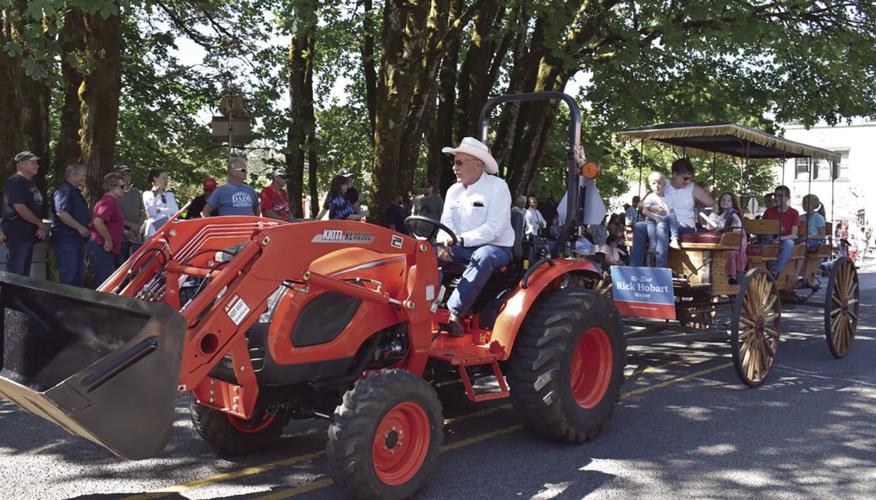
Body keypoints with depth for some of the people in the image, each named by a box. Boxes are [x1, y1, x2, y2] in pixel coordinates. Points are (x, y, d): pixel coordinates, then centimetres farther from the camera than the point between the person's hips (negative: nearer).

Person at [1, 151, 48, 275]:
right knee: (15, 273, -7)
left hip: (29, 234, 9)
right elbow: (20, 208, -20)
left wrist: (41, 227, 4)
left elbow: (37, 208, 20)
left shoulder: (30, 183, 17)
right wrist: (41, 224, -11)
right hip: (17, 234, -9)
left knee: (25, 272, 12)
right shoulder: (15, 182, -12)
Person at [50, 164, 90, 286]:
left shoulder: (76, 192, 20)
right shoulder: (64, 191, -12)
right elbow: (61, 213, -26)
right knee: (69, 276, -9)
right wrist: (80, 227, -22)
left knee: (79, 276, 14)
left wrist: (87, 227, 14)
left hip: (78, 240, 10)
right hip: (66, 240, -10)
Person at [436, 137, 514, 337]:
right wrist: (444, 243, -15)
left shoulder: (497, 187, -9)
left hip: (495, 248, -6)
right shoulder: (454, 190, 12)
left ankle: (452, 313, -41)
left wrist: (461, 240, -26)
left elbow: (493, 228, -19)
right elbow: (446, 223, 8)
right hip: (462, 249, 6)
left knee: (483, 257, -40)